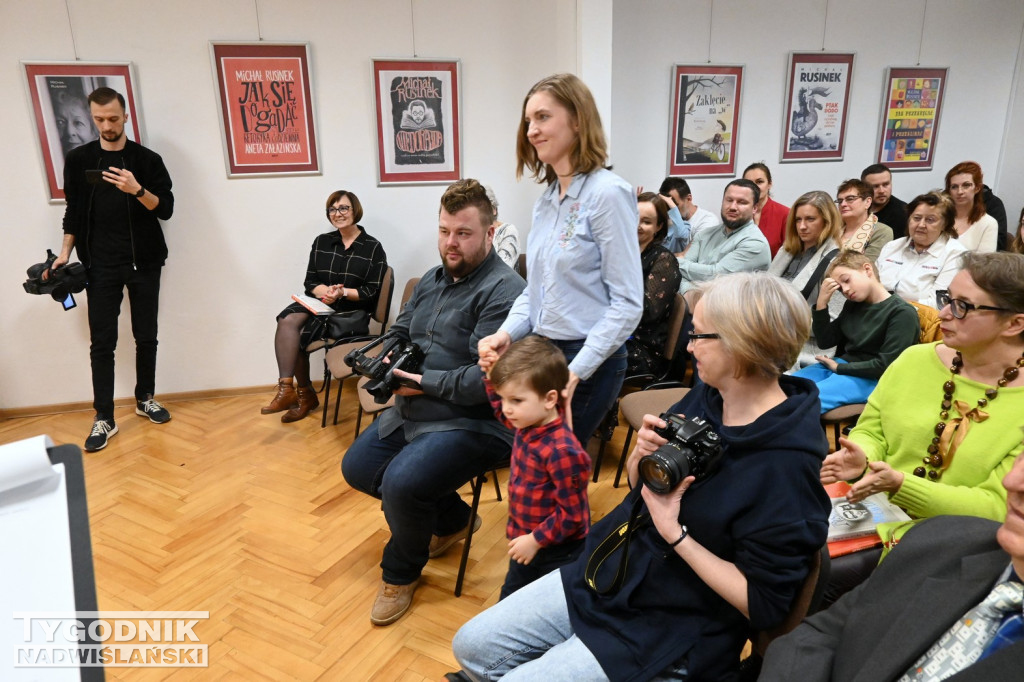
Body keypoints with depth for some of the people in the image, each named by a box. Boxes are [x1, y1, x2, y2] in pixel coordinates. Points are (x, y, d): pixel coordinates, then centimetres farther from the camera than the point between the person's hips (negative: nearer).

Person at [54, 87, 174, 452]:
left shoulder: (147, 159, 2)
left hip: (144, 263, 0)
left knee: (146, 336, 7)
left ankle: (145, 399, 26)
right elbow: (73, 210, 10)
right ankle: (104, 418, 4)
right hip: (101, 265, 1)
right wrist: (65, 252, 0)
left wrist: (137, 191, -22)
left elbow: (166, 209, -5)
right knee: (102, 343, -1)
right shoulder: (78, 159, 6)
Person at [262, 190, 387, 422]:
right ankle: (287, 389, -24)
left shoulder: (373, 248, -2)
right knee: (287, 321, -28)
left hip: (352, 311, -5)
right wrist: (325, 291, -13)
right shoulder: (322, 242, 12)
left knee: (296, 335, -23)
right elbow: (310, 282, 10)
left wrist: (343, 292, -21)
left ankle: (304, 394, -3)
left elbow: (372, 292, -6)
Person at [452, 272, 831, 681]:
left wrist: (673, 532, -24)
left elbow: (763, 606, -20)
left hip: (671, 631, -7)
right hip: (610, 571, 7)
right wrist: (643, 453, -13)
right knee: (472, 645, 8)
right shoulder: (707, 397, -2)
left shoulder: (785, 466, -24)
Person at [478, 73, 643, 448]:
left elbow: (627, 303, -17)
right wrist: (506, 333, -4)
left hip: (589, 362, -7)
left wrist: (576, 371, -21)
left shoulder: (607, 193, -15)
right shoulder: (546, 198, 8)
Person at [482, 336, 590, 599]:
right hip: (526, 541, 8)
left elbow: (571, 514, -26)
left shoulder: (562, 451, -33)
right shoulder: (527, 424, -8)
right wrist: (491, 376, 3)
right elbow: (502, 413, 16)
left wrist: (535, 540, -20)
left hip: (555, 553, -8)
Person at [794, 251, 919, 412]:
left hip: (870, 379, -8)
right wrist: (821, 303, -1)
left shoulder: (902, 313, -9)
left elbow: (886, 365, -16)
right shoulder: (852, 305, 13)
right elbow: (825, 341, 12)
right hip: (841, 365, 8)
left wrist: (839, 367, -9)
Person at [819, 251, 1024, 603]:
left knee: (820, 576, -22)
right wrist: (861, 459, -18)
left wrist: (901, 485, -27)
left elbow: (995, 508, -14)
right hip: (871, 518, 4)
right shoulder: (915, 359, 1)